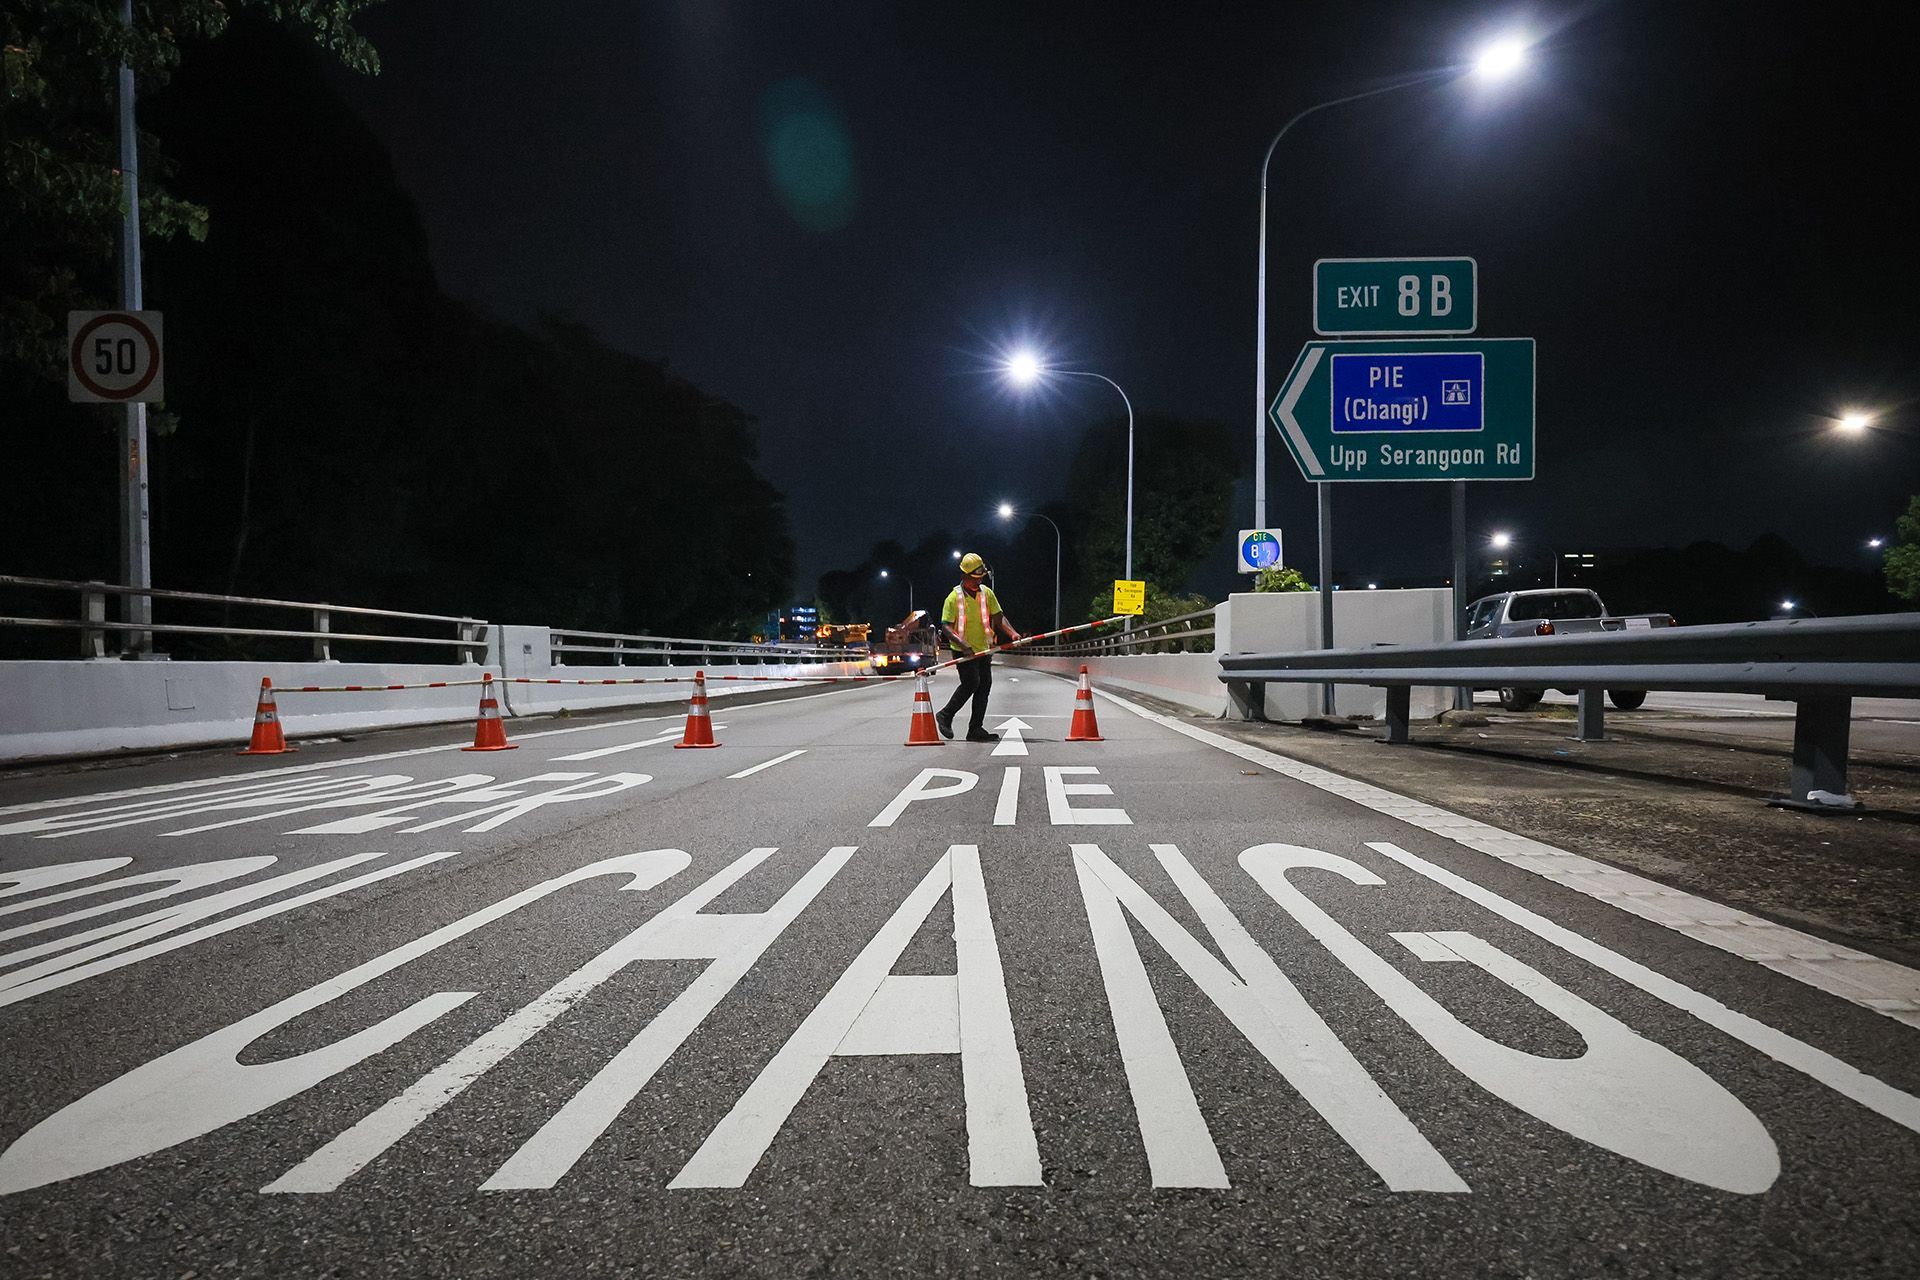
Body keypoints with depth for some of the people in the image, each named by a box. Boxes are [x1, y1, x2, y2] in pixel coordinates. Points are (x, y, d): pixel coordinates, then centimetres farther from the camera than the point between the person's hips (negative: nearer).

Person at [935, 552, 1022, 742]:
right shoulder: (954, 597, -9)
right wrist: (962, 644, -27)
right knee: (971, 683, -16)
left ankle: (976, 729, 10)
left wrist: (1012, 633, -13)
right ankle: (945, 715, 3)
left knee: (985, 685, 3)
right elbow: (945, 626, -13)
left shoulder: (987, 593, 5)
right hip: (963, 652, -6)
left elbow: (998, 617, 6)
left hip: (983, 649, 6)